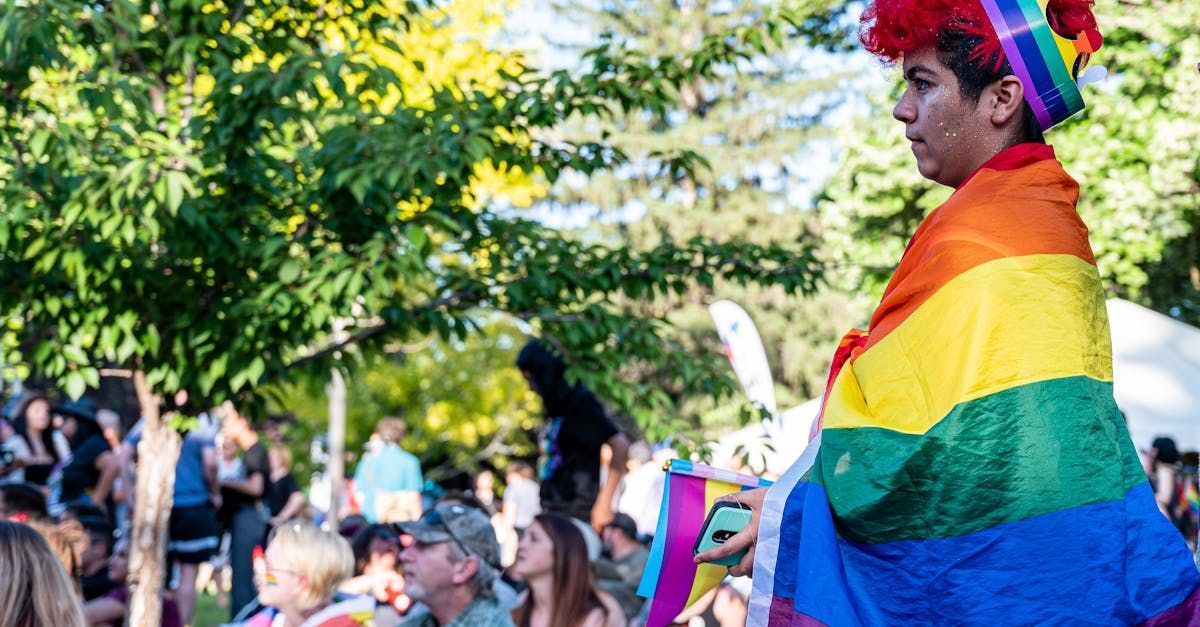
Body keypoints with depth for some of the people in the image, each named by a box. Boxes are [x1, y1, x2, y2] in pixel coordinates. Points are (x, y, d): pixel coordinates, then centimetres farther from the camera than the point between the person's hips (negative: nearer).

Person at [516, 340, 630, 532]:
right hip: (554, 510, 8)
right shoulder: (557, 406, 16)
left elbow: (619, 445, -18)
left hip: (575, 513, -8)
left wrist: (604, 503, -20)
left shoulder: (579, 402, -9)